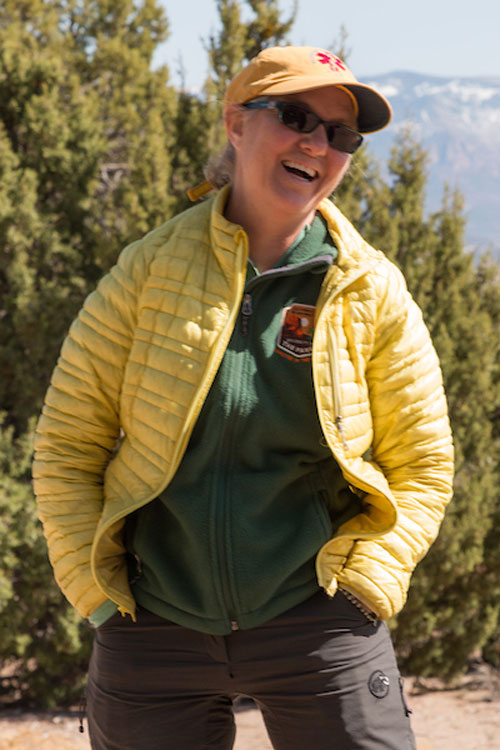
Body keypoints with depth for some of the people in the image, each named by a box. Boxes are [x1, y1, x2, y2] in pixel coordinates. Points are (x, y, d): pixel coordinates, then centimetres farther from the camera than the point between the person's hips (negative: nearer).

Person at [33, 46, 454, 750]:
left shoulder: (374, 295, 0)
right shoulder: (150, 270, -2)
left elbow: (421, 469, 6)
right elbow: (67, 445, 2)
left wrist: (358, 592, -5)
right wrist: (100, 596, -4)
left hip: (314, 623, 0)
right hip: (154, 628, 0)